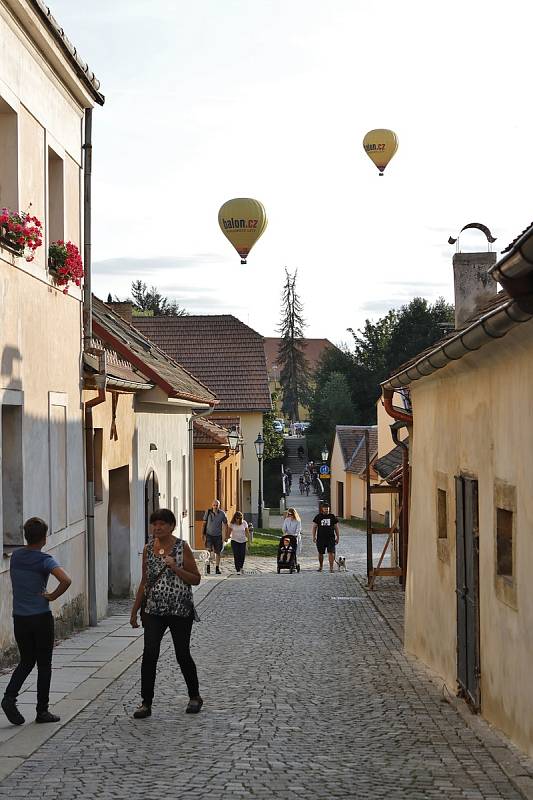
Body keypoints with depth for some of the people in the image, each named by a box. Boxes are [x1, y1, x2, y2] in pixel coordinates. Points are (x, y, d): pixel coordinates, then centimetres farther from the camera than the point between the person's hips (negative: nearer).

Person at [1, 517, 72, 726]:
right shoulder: (45, 560, -14)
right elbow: (66, 580, -28)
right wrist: (52, 596, -13)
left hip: (19, 618, 5)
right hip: (41, 618, -5)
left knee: (26, 661, 17)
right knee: (44, 664, 7)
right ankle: (42, 711, 10)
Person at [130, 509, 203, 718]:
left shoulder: (182, 547, -5)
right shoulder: (148, 548, 7)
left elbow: (196, 579, -4)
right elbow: (144, 582, 14)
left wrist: (175, 568, -19)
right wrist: (135, 611, 14)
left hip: (180, 610, -3)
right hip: (154, 610, 3)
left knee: (183, 655, 6)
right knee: (149, 654, -9)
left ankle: (195, 697, 26)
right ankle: (146, 703, -3)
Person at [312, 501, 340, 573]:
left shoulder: (332, 516, 8)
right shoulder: (318, 517, 6)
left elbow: (336, 528, 12)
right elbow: (314, 527, 9)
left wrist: (338, 537, 9)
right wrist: (314, 537, 1)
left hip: (331, 538, -1)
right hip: (320, 538, 1)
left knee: (331, 552, -11)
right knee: (320, 553, 11)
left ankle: (331, 568, -9)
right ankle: (320, 566, 29)